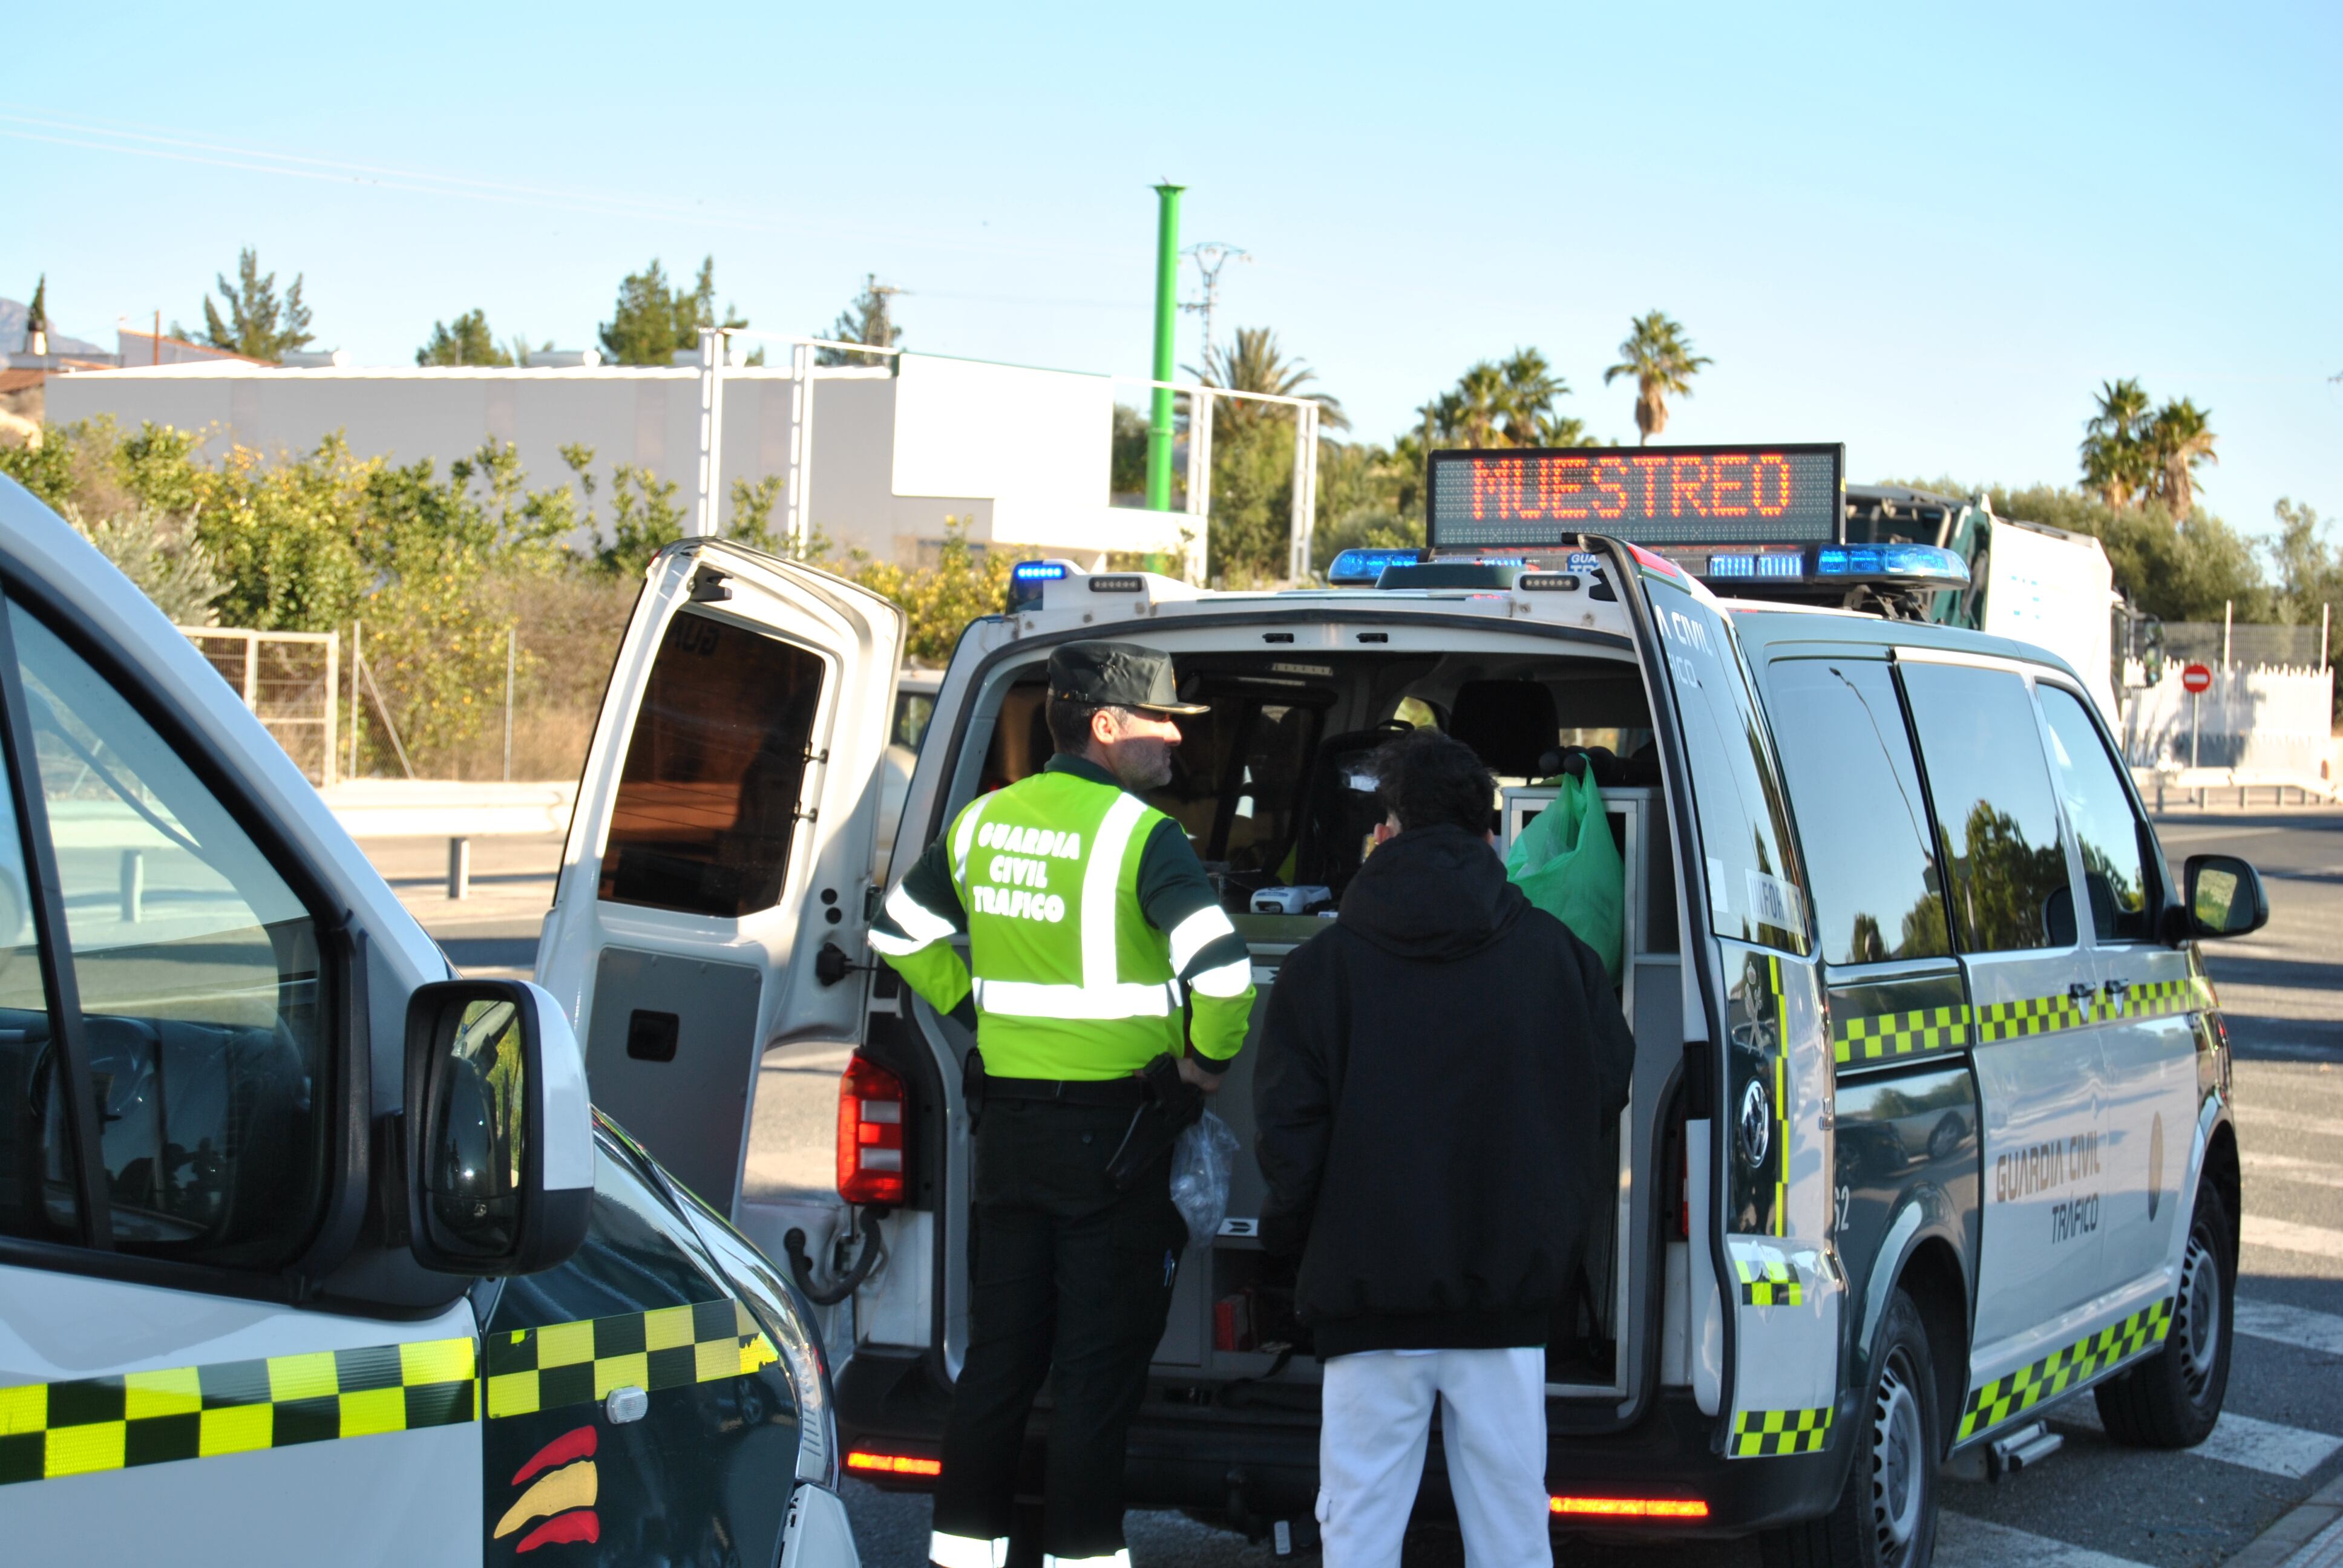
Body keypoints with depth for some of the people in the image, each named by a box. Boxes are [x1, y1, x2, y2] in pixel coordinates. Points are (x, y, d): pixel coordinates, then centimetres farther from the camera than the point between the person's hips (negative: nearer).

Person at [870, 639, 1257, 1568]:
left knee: (999, 1351, 14)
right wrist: (1207, 1058, -9)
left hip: (1009, 1126, 6)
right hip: (1114, 1135, -6)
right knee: (1101, 1362, 3)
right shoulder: (1139, 835, -14)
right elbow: (1220, 965, -24)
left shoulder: (983, 821, 6)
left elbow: (901, 932, 18)